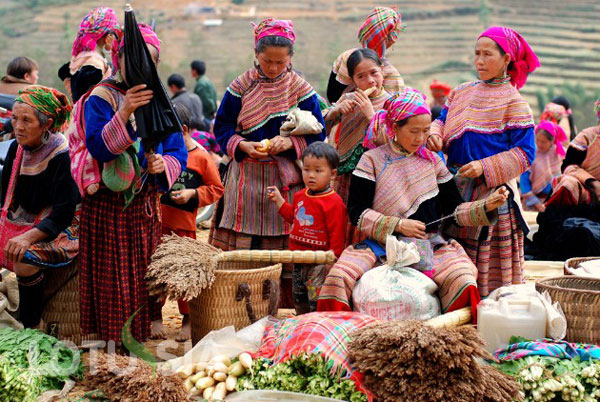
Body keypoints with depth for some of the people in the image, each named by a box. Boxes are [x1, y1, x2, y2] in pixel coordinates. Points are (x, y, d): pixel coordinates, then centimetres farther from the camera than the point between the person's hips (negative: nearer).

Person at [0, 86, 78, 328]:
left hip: (60, 229, -7)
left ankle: (32, 329, -16)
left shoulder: (62, 156, -18)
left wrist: (29, 237, -32)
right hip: (21, 224, 7)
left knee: (25, 260, -32)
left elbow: (63, 214, -21)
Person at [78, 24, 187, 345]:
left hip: (146, 204, 4)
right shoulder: (102, 98, -7)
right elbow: (97, 147, -20)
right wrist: (123, 113, -32)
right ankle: (111, 342, 11)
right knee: (112, 277, 1)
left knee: (145, 271, 10)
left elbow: (179, 153, 6)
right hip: (108, 205, -4)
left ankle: (148, 327, 22)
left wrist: (164, 163, -16)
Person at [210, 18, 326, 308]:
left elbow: (317, 135, 4)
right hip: (247, 178, 1)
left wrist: (289, 143, -14)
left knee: (286, 246, 0)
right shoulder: (241, 87, 2)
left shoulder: (302, 90, 1)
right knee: (243, 248, -1)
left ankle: (288, 306, 8)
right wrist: (241, 145, -12)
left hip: (287, 180, 0)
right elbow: (222, 127, 7)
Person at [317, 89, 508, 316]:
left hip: (429, 245, 2)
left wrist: (486, 206, -5)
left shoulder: (432, 161, 13)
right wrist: (398, 224, -12)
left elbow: (454, 209, 13)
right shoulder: (372, 160, 4)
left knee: (462, 279, -29)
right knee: (339, 276, -28)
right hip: (380, 244, -2)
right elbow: (357, 212, -3)